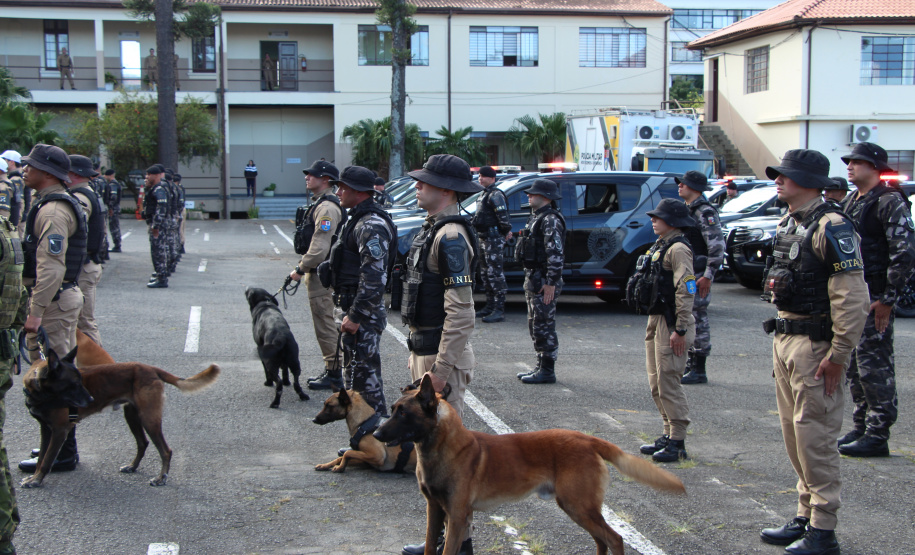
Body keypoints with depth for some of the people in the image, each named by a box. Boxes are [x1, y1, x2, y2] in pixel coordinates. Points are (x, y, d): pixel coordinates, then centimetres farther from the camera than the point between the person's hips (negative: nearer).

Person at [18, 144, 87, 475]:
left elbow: (51, 267, -26)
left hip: (53, 301, -11)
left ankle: (62, 454, 2)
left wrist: (36, 311, -26)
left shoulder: (53, 211, -19)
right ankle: (60, 445, 26)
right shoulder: (61, 203, 15)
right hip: (63, 296, 11)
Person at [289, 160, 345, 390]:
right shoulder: (320, 204, 15)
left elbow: (320, 249, -25)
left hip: (322, 276, -11)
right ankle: (331, 370, 24)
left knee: (326, 326, -5)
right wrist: (304, 267, 16)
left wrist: (300, 269, -15)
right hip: (318, 274, 11)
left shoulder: (327, 207, -19)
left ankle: (334, 375, 1)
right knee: (325, 325, 16)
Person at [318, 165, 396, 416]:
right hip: (355, 309, 11)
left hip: (364, 312, -11)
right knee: (356, 369, 18)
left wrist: (355, 316, -24)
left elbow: (374, 277, -26)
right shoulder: (357, 218, 15)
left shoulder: (371, 226, -19)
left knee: (363, 373, -7)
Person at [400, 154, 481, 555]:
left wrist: (440, 367, -24)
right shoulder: (433, 230, 15)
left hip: (442, 358, -11)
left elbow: (460, 311, -24)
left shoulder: (450, 236, -18)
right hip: (426, 352, 11)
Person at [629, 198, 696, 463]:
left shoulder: (678, 249, -14)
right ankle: (669, 434, 22)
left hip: (670, 324, -10)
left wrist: (680, 329, -23)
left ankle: (678, 443, -3)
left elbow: (686, 290, -21)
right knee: (656, 382, 13)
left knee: (668, 382, -8)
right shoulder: (661, 246, 17)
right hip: (656, 321, 10)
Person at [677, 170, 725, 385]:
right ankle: (690, 365, 21)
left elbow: (717, 246, -20)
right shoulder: (685, 210, 16)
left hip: (698, 276, -9)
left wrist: (708, 276, -21)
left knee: (698, 320, -5)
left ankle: (699, 371, -1)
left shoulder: (705, 212, -14)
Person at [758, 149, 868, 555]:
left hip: (815, 344, -10)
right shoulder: (788, 225, 14)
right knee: (793, 431, 14)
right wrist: (780, 336, 18)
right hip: (785, 338, 10)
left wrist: (838, 355, -21)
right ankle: (805, 517, 24)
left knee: (815, 435, -6)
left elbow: (852, 298, -20)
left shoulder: (831, 227, -16)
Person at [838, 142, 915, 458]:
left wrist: (888, 299, -18)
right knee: (853, 366, 12)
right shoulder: (849, 203, 16)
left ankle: (878, 436, 1)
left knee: (874, 367, -5)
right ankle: (861, 428, 22)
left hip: (874, 301, -9)